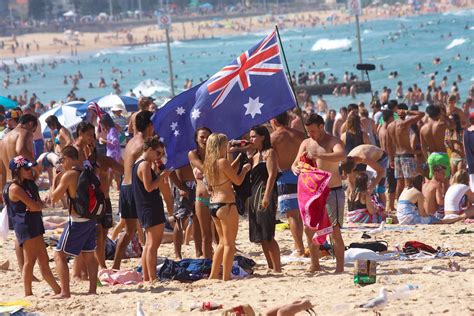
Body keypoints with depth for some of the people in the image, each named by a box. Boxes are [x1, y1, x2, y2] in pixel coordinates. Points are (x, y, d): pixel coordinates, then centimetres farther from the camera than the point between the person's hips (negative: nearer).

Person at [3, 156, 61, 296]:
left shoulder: (29, 184, 14)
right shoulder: (15, 188, -14)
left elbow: (39, 205, 9)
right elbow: (34, 206, -19)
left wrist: (36, 205, -13)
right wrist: (37, 204, 2)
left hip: (35, 225, 9)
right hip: (24, 225, -9)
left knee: (43, 260, 12)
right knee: (30, 260, -7)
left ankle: (58, 290, 15)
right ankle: (28, 294, -3)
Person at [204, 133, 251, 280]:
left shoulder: (209, 163, 10)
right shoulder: (223, 162, -14)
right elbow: (238, 180, -8)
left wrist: (238, 159, 24)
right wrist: (245, 169, 9)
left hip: (213, 205, 8)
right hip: (226, 205, -8)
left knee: (223, 242, 19)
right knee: (229, 243, -1)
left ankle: (213, 275, 19)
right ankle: (226, 278, -2)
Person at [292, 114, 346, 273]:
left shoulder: (333, 141, -9)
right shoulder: (306, 143, 9)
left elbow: (341, 155, -31)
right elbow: (295, 163, 5)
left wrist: (317, 156, -40)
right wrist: (295, 168, -20)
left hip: (333, 192, -6)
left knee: (334, 230, -9)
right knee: (309, 229, 6)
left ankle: (340, 267, -6)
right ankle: (315, 265, 17)